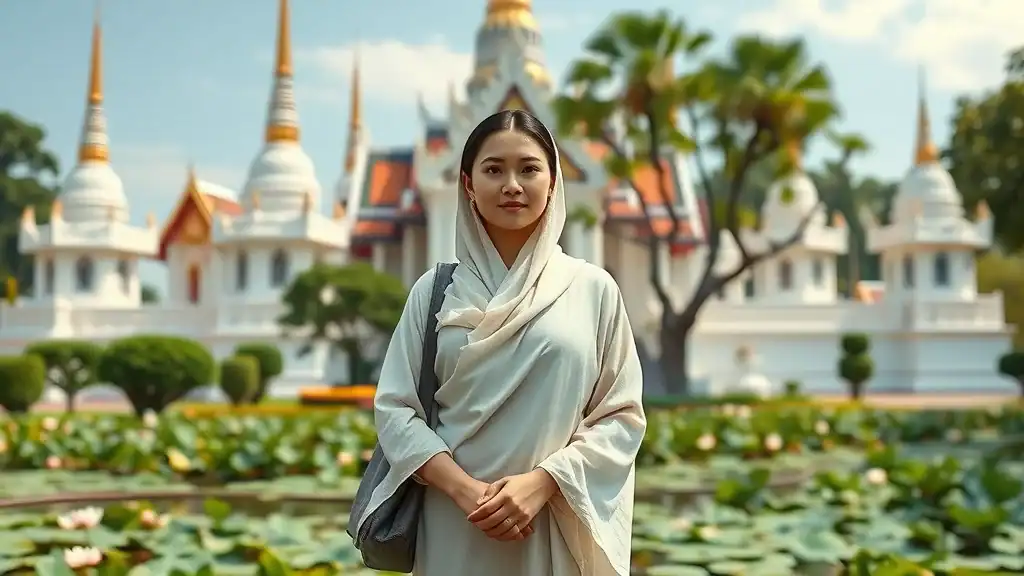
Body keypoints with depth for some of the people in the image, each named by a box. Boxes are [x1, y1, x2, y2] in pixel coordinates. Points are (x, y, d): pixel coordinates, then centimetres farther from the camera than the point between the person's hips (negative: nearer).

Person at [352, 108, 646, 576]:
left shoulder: (593, 288, 0)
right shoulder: (434, 290, 2)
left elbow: (621, 415, 0)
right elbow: (395, 408, -1)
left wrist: (542, 482, -13)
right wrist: (463, 488, -14)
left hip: (558, 527, 0)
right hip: (456, 528, 1)